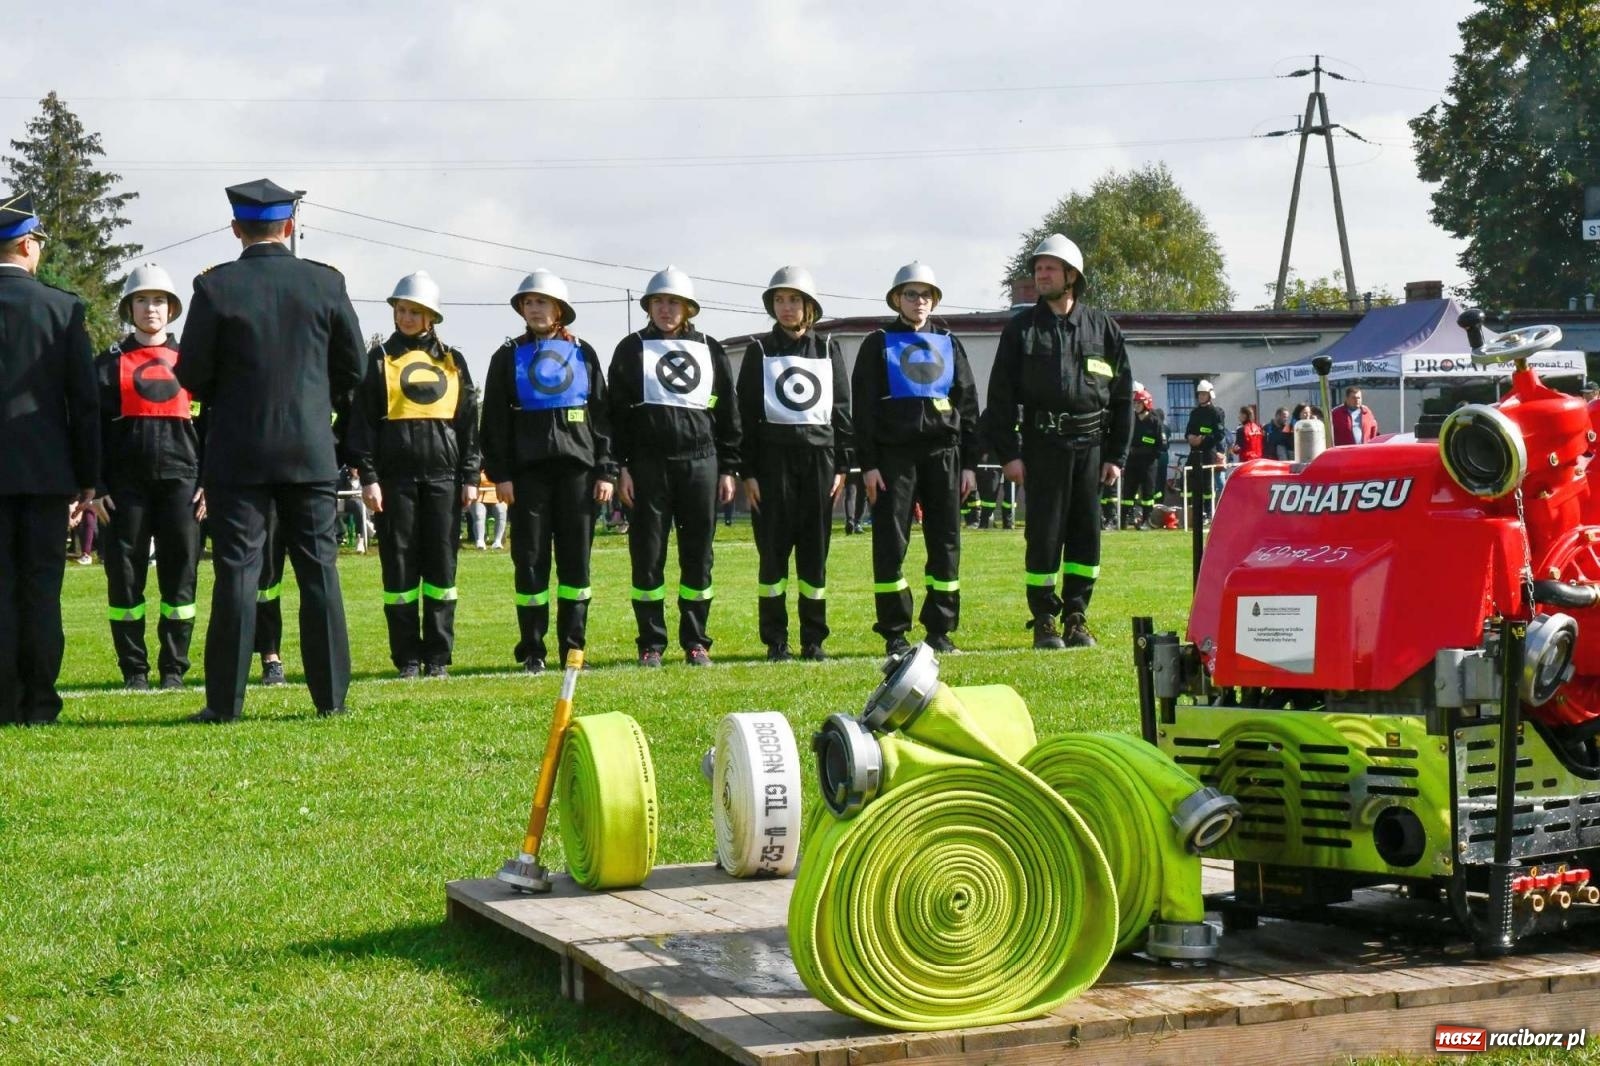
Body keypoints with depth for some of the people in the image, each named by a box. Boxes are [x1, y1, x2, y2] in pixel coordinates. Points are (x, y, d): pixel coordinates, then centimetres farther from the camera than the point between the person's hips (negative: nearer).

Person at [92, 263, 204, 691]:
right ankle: (134, 668, 8)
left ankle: (173, 668, 8)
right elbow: (94, 428, 5)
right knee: (124, 574, 0)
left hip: (180, 478, 0)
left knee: (180, 573, 1)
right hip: (126, 482, 0)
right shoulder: (110, 363, 8)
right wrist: (97, 487, -3)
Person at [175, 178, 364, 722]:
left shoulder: (215, 287, -8)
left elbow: (192, 375, -5)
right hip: (311, 449, 2)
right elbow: (353, 366, 6)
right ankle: (331, 693, 9)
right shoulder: (326, 283, -1)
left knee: (236, 571, 1)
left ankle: (226, 701, 2)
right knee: (319, 569, 7)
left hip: (237, 451, -2)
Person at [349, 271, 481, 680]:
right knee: (399, 565, 0)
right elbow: (362, 421, 3)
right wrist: (368, 476, -6)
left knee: (442, 564, 1)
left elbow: (468, 420, 12)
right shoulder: (380, 359, 7)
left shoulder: (452, 361, 12)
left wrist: (470, 476, 5)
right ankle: (407, 657, 6)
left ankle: (438, 655, 8)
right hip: (396, 474, -1)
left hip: (443, 473, 1)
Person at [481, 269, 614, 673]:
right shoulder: (508, 357, 9)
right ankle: (532, 651, 6)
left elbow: (602, 415, 8)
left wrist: (606, 471, 1)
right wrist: (500, 473, -4)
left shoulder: (583, 354, 11)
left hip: (578, 466, 0)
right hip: (528, 469, 0)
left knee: (576, 559, 1)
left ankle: (572, 648, 7)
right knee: (530, 560, 0)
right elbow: (495, 420, 5)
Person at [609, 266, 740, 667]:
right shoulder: (632, 349, 7)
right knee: (647, 555, -1)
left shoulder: (710, 350, 12)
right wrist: (620, 468, -5)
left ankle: (695, 641, 11)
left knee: (698, 556, 3)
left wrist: (728, 469, 7)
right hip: (648, 464, -1)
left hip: (700, 461, 1)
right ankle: (651, 644, 7)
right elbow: (616, 411, 3)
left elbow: (728, 412, 12)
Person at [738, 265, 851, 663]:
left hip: (819, 455, 2)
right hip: (774, 458, -1)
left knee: (815, 552, 2)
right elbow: (746, 414, 3)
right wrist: (748, 472, -4)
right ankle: (775, 642, 3)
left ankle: (814, 640, 8)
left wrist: (841, 466, 4)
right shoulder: (760, 350, 6)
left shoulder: (828, 350, 11)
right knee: (773, 551, -2)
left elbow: (842, 409, 11)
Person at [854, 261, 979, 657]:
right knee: (890, 542, -3)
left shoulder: (949, 344, 15)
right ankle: (894, 633, 2)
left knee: (945, 542, 1)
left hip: (943, 451, 3)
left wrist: (970, 462, 6)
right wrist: (868, 464, -7)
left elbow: (968, 405, 13)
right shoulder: (879, 344, 6)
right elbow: (863, 407, 1)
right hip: (895, 453, -3)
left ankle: (940, 629, 8)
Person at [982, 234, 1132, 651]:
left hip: (1091, 443, 2)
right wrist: (1008, 453, -6)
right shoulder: (1021, 328, 5)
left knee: (1087, 533, 4)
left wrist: (1116, 455, 4)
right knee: (1044, 534, -2)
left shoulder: (1102, 327, 9)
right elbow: (1001, 395, 2)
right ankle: (1045, 621, 7)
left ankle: (1076, 617, 14)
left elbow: (1123, 394, 9)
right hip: (1043, 444, -2)